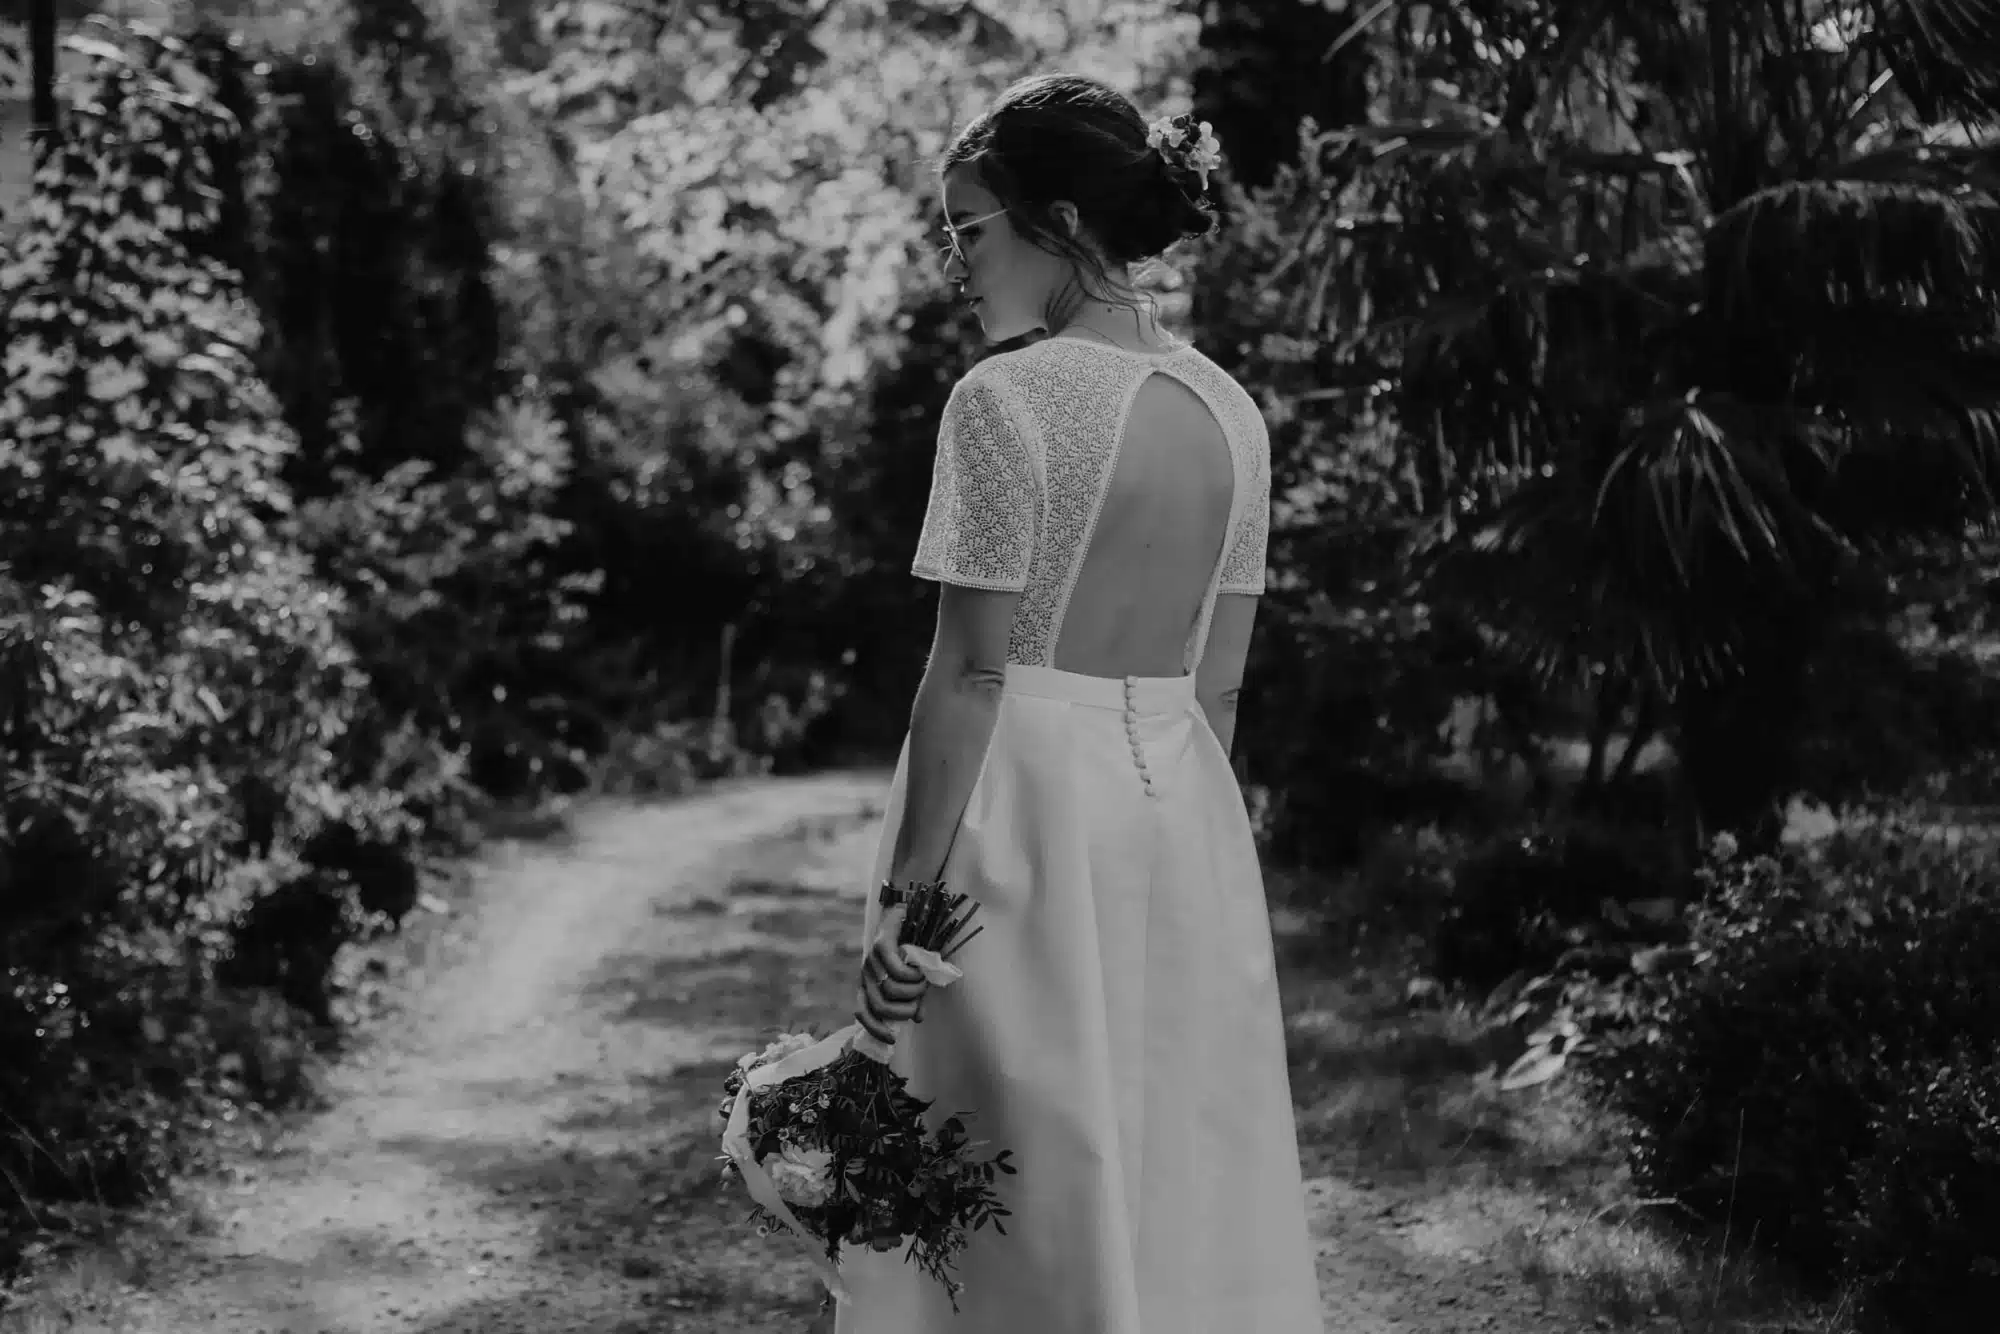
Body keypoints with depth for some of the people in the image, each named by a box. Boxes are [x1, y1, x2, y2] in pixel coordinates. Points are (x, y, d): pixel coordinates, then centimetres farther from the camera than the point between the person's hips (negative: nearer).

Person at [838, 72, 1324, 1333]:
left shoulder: (1008, 399, -13)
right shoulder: (1230, 410, 6)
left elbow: (971, 673, -15)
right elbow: (1221, 682, 10)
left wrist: (909, 893, -11)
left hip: (1026, 804, -6)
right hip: (1188, 807, 6)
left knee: (1036, 1176, 5)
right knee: (1188, 1165, 14)